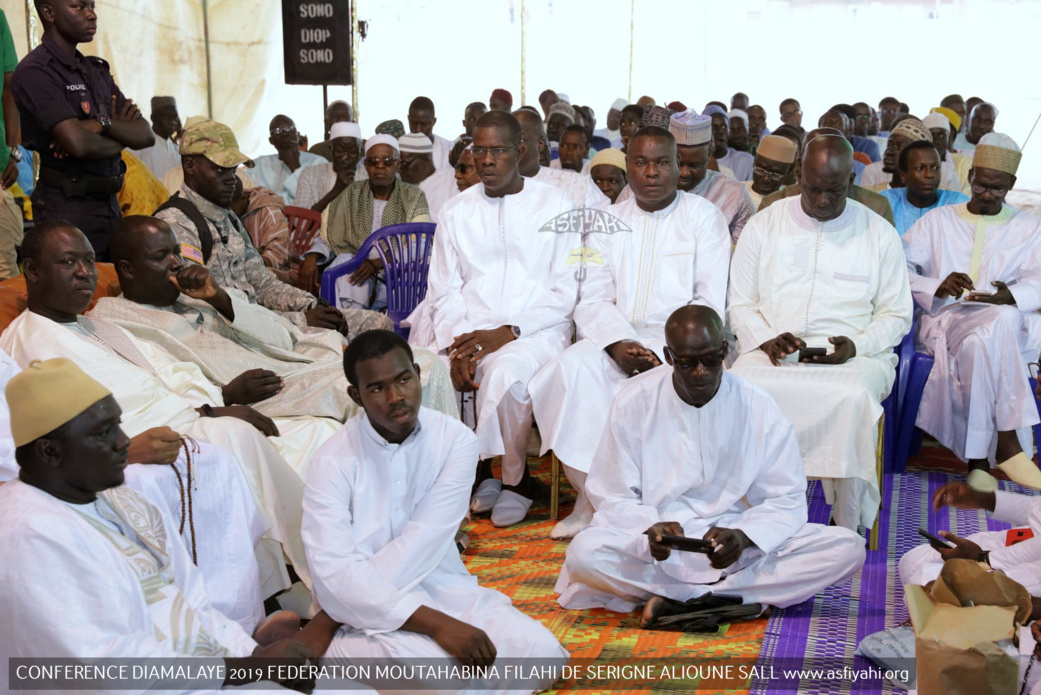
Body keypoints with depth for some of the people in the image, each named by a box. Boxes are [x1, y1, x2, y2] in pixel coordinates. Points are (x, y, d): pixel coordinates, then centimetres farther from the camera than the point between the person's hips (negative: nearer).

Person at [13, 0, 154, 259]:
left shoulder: (97, 70, 14)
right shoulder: (35, 72, -10)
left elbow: (146, 136, 6)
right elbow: (78, 143, -23)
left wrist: (104, 125, -13)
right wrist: (121, 138, -4)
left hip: (109, 203, 7)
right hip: (67, 209, -7)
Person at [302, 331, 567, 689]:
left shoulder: (456, 440, -5)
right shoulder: (332, 462, -10)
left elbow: (424, 541, -16)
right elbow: (334, 573, -21)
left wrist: (316, 630, -21)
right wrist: (434, 624, -31)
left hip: (442, 589, 4)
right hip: (368, 610, -4)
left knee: (540, 651, -18)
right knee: (427, 665, -35)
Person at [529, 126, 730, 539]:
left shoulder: (704, 218, 8)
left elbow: (710, 301, -1)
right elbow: (593, 300, 7)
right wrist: (618, 344, -13)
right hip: (616, 338, 3)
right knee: (574, 367, -28)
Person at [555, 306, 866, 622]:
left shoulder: (757, 406, -4)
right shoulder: (633, 402, -6)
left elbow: (786, 500, -1)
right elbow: (613, 498, -2)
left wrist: (742, 535, -21)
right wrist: (650, 529, -23)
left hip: (734, 542, 2)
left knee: (848, 549, -20)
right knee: (583, 552, -32)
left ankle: (678, 601, -23)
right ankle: (731, 599, -21)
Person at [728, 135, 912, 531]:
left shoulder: (878, 233, 10)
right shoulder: (763, 225, 12)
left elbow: (897, 315, 11)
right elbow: (740, 305, 13)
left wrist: (856, 345, -9)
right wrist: (767, 340, -8)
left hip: (853, 353, -1)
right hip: (772, 351, 1)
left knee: (853, 397, -36)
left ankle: (849, 529, -24)